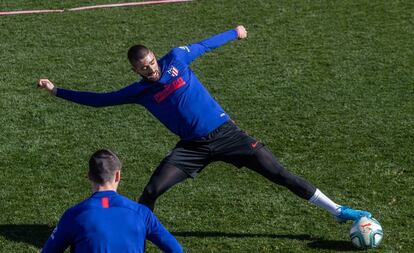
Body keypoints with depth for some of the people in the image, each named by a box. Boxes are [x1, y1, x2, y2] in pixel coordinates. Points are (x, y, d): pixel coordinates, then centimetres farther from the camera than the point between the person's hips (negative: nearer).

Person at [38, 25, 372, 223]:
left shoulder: (176, 58, -4)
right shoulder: (139, 91, -1)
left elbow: (205, 44, 13)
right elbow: (100, 99, 4)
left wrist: (234, 33, 27)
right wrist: (57, 91, 2)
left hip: (224, 132, -1)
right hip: (192, 146, 1)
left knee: (277, 172, -4)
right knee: (151, 191, -14)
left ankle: (338, 210, 2)